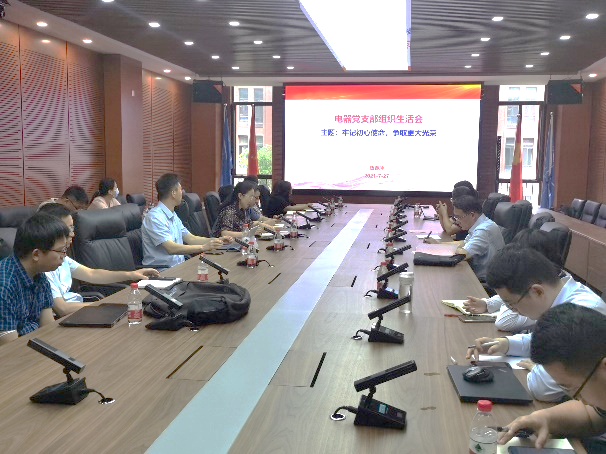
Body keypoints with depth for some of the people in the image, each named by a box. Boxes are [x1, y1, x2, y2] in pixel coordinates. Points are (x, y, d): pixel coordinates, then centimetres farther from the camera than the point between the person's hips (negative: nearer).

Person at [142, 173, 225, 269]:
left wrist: (217, 241, 4)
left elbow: (190, 238, 17)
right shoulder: (155, 217, -15)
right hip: (160, 270, -9)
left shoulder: (173, 216, 17)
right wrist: (203, 247, -26)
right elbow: (171, 248, -24)